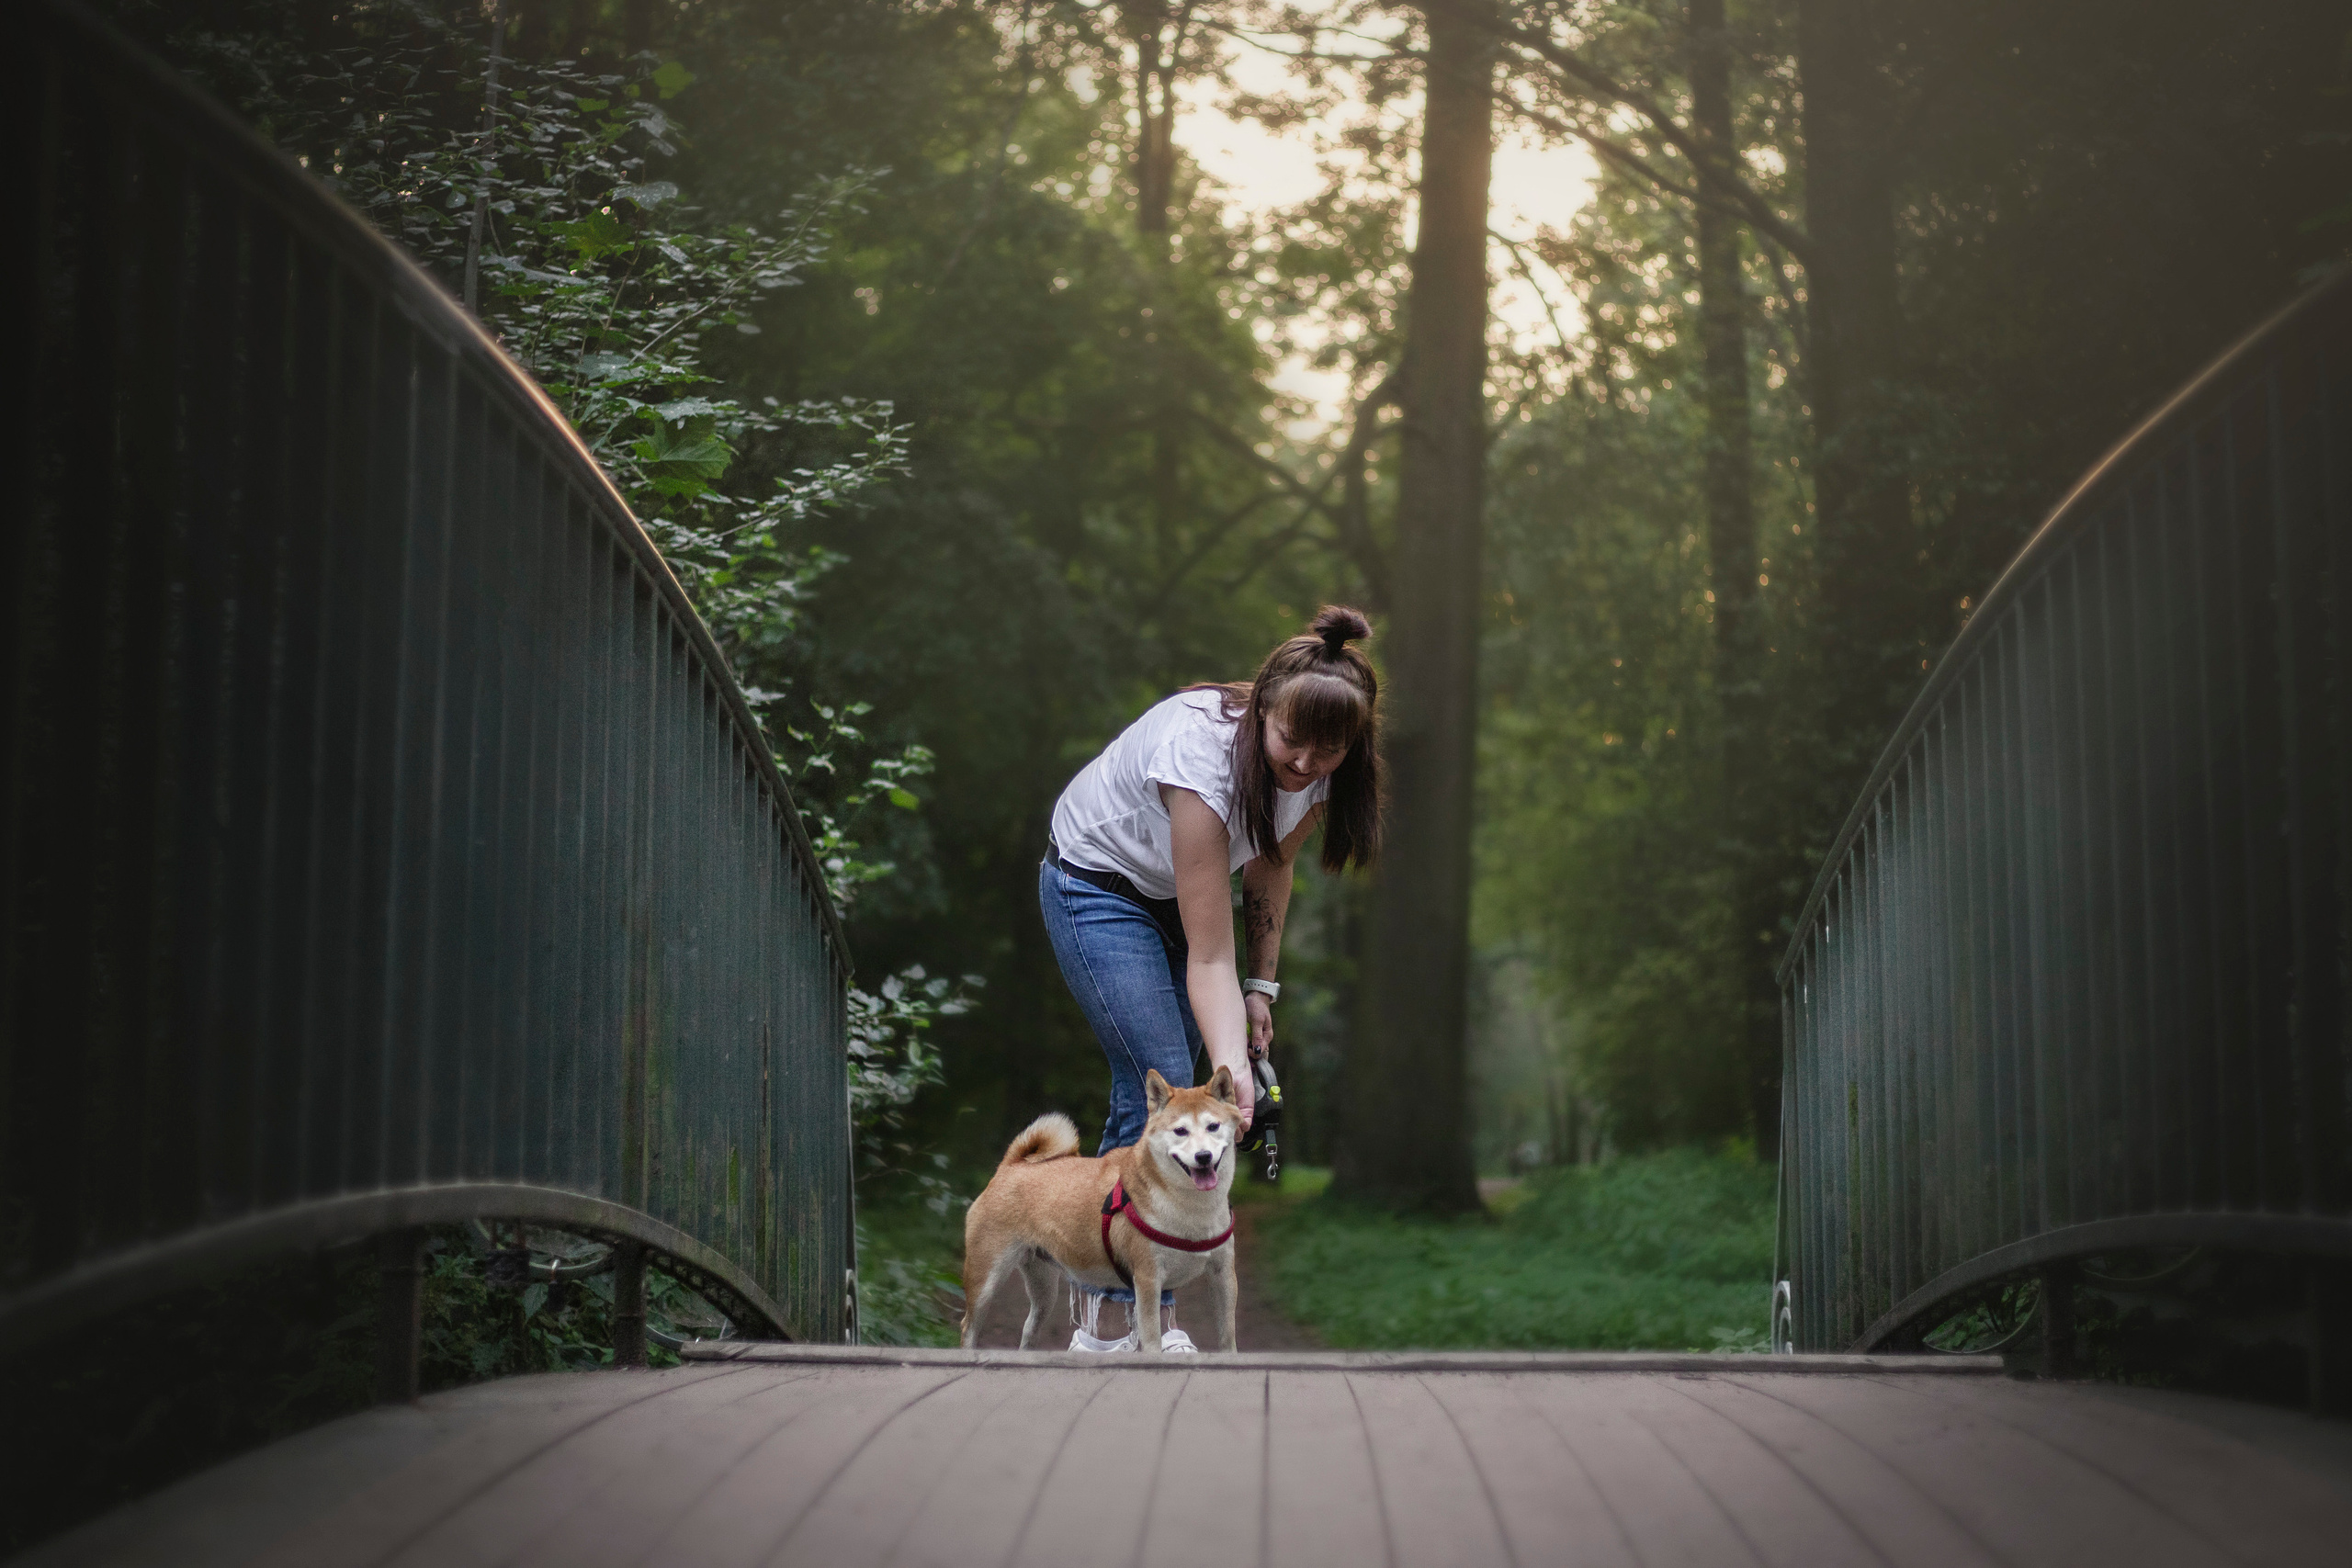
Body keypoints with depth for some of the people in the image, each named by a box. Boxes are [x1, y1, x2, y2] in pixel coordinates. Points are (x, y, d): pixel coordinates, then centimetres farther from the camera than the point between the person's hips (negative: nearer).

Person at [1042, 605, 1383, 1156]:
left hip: (1179, 890, 7)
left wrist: (1262, 985, -3)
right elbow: (1210, 957, -38)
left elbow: (1271, 864, 1)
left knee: (1181, 1078, 5)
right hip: (1100, 880, -7)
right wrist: (1230, 1068, -48)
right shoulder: (1203, 753, -39)